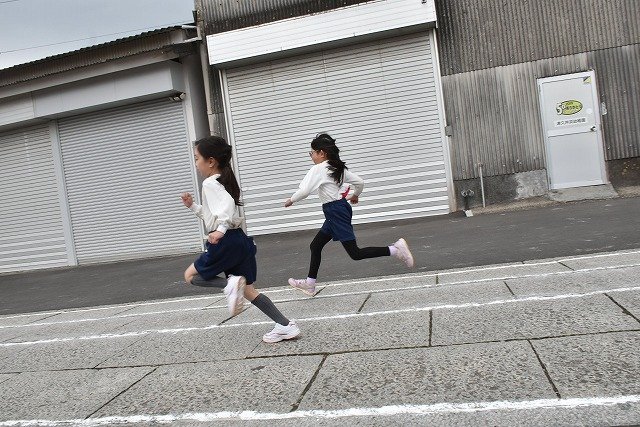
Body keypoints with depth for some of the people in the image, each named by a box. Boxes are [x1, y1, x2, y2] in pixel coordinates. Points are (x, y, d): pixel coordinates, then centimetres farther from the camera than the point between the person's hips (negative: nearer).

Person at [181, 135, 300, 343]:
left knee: (190, 276, 11)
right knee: (248, 290, 14)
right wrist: (192, 206, 23)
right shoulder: (224, 182, 19)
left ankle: (231, 283, -14)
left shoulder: (210, 184, -10)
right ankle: (286, 326, 8)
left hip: (226, 242, -9)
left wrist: (221, 229, -39)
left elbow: (226, 205, -30)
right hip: (240, 240, 9)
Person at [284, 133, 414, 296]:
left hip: (336, 212, -10)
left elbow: (304, 191, -20)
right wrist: (355, 195, 31)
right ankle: (310, 283, 24)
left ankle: (395, 249, -12)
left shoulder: (318, 169, -13)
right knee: (315, 245, 16)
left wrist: (291, 200, -2)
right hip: (340, 209, 10)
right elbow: (360, 182, 12)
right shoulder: (338, 167, 10)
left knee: (355, 253, -8)